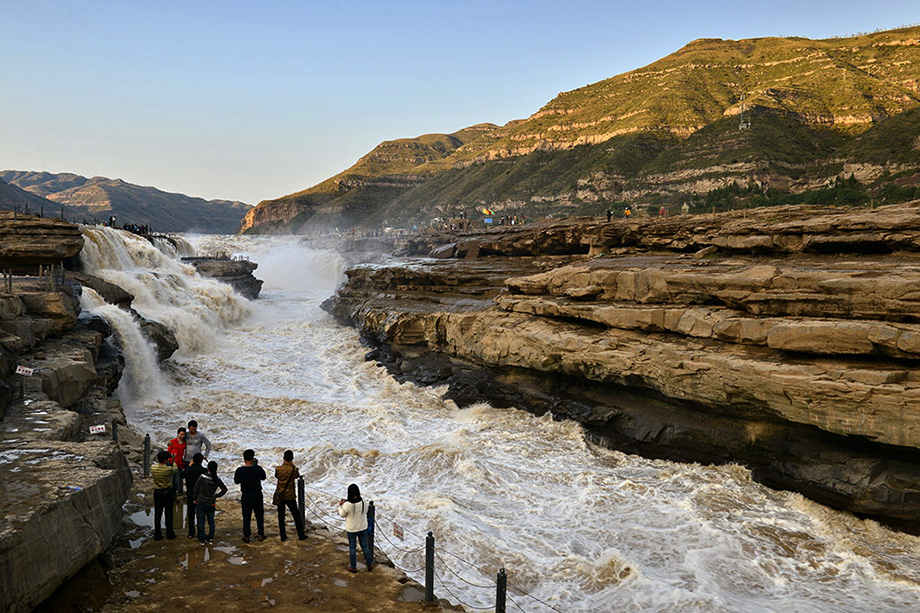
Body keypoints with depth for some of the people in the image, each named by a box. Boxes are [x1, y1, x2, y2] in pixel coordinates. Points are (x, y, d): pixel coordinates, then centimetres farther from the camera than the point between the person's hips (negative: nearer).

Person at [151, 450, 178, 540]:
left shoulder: (153, 468, -10)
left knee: (157, 514, 10)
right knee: (169, 513, 9)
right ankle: (169, 534, 15)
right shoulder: (169, 469, -19)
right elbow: (175, 470, 3)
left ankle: (157, 534, 13)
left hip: (157, 492, 3)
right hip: (167, 492, -3)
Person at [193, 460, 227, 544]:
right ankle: (210, 538, 21)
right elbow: (224, 489, -6)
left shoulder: (202, 477, -15)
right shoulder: (217, 479, -8)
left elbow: (196, 489, -7)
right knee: (211, 521, 17)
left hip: (201, 503, -2)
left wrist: (195, 499, 7)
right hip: (211, 504, 2)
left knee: (201, 522, 10)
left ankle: (202, 540, 16)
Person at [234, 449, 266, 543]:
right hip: (257, 495, 0)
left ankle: (246, 536, 17)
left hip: (245, 496, 0)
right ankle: (261, 535, 19)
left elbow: (236, 481, 1)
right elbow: (263, 477, 2)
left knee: (246, 516, 12)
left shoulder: (240, 470, -14)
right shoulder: (258, 469, -17)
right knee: (259, 515, 14)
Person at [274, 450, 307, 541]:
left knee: (281, 516, 13)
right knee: (296, 516, 11)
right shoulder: (294, 469, -15)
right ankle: (301, 535, 16)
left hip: (280, 496, 2)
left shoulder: (278, 469, -11)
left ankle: (283, 536, 17)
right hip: (290, 496, -2)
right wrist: (292, 465, 7)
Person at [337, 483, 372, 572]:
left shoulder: (347, 505, -26)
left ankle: (353, 567, 26)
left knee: (352, 547, 15)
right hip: (363, 528, 2)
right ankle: (369, 565, 27)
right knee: (365, 546, 17)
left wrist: (340, 505, 8)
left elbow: (342, 514, -8)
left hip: (351, 529, -2)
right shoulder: (364, 503, -18)